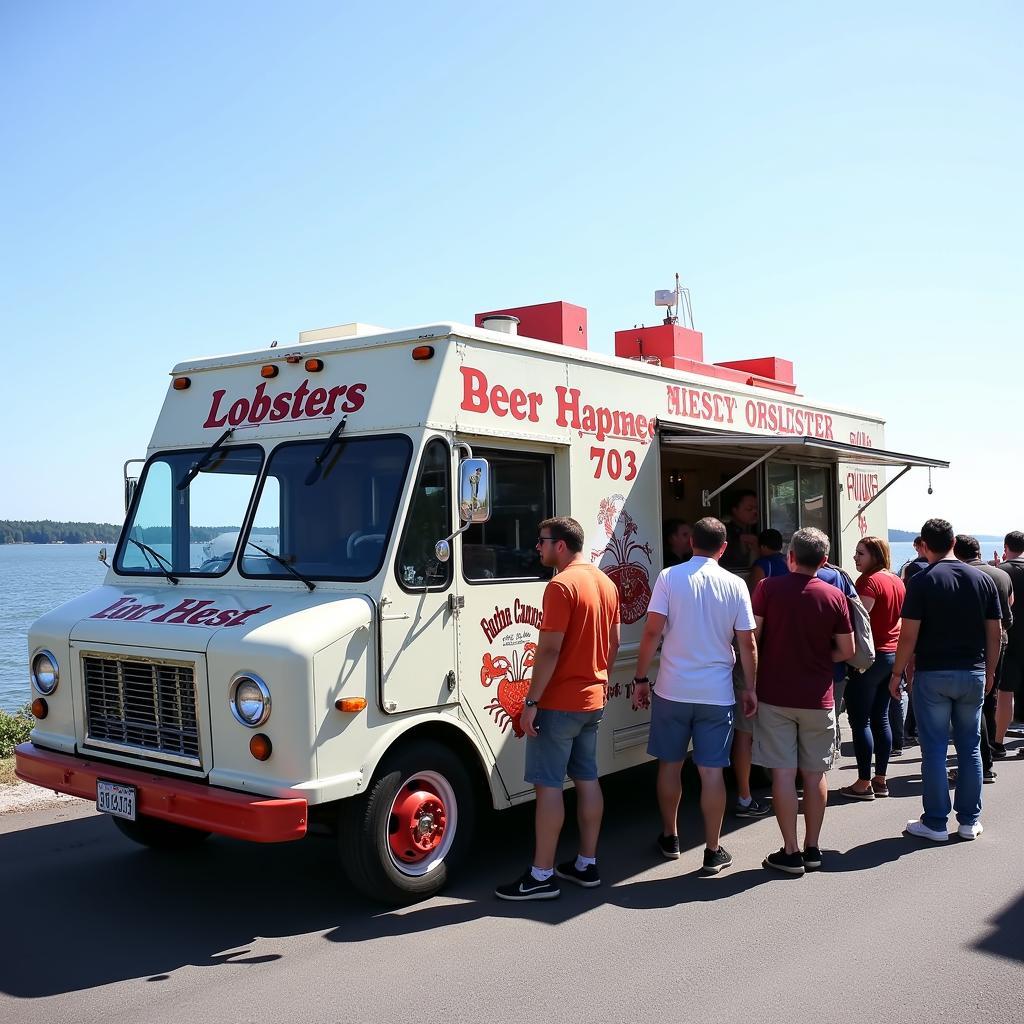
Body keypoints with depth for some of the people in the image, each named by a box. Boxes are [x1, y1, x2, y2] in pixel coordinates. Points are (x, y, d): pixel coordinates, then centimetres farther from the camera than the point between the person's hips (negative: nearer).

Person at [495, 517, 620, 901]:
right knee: (587, 779, 13)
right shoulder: (606, 583, 11)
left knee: (548, 785, -4)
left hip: (559, 703, -9)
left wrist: (531, 701, -17)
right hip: (593, 700, 9)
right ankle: (586, 865, 21)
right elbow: (614, 643, 16)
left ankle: (541, 876, 0)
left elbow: (549, 650, -21)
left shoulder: (562, 586, -17)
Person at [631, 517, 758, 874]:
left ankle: (669, 837, 28)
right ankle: (713, 851, 10)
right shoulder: (735, 585, -1)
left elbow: (652, 631, -10)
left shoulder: (669, 577, -5)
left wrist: (641, 678, -1)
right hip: (717, 694, 0)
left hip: (672, 690, 0)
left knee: (669, 764, 15)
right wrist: (749, 688, 11)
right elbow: (747, 643, 0)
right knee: (712, 771, 5)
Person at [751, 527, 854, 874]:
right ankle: (813, 849, 20)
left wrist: (753, 681, 9)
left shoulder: (769, 588, -7)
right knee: (815, 774, 12)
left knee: (783, 773, 2)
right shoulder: (834, 596, -3)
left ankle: (790, 852, 5)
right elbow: (847, 651, 1)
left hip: (775, 694, -2)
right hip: (818, 699, 2)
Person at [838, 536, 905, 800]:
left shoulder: (869, 581, -15)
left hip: (870, 656, -8)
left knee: (860, 721, -3)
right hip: (893, 655, 8)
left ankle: (864, 783, -1)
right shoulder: (897, 582, 10)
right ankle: (881, 780, 17)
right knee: (881, 719, 13)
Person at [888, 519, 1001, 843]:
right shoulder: (982, 579, 3)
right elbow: (994, 633, 6)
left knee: (934, 749, 3)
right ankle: (970, 821, 18)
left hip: (933, 674, -4)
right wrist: (989, 671, 16)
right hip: (973, 674, 4)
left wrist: (897, 674, -3)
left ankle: (935, 823, 7)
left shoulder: (922, 582, -9)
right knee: (970, 748, 12)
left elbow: (909, 635, -12)